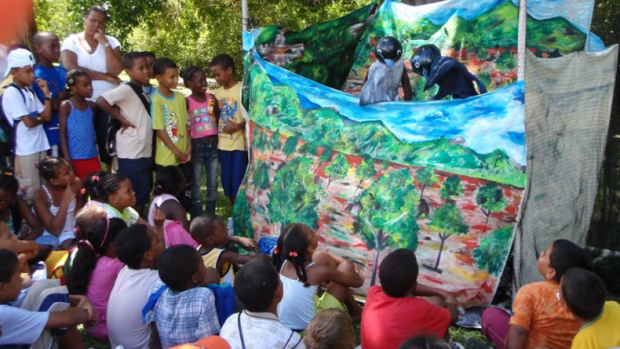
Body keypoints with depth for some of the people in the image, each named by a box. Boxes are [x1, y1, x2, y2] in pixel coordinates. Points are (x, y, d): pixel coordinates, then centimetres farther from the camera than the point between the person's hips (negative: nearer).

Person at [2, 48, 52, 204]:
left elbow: (48, 117, 7)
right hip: (25, 150, -8)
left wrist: (47, 93, 1)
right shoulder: (11, 93, -11)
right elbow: (29, 122, -17)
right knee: (30, 194, -2)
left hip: (40, 147, 8)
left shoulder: (29, 91, 13)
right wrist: (41, 117, 3)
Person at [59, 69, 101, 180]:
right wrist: (67, 159, -12)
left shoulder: (92, 106, 8)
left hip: (93, 157, 5)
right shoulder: (66, 106, -6)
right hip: (75, 159, -4)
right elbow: (62, 134, -7)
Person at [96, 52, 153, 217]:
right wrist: (122, 119, -16)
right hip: (131, 153, -8)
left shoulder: (143, 91, 12)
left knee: (143, 193, 16)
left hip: (145, 152, 8)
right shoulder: (126, 89, -12)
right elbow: (101, 101, -23)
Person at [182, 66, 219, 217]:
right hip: (197, 146, -4)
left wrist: (216, 108, -3)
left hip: (213, 145, 4)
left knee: (213, 184, 10)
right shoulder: (187, 101, -6)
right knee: (195, 185, 4)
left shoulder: (212, 98, 5)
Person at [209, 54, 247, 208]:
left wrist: (238, 126, -21)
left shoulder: (242, 89, -8)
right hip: (223, 144, 6)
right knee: (227, 183, 11)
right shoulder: (217, 93, 11)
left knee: (238, 182, -4)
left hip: (239, 144, -6)